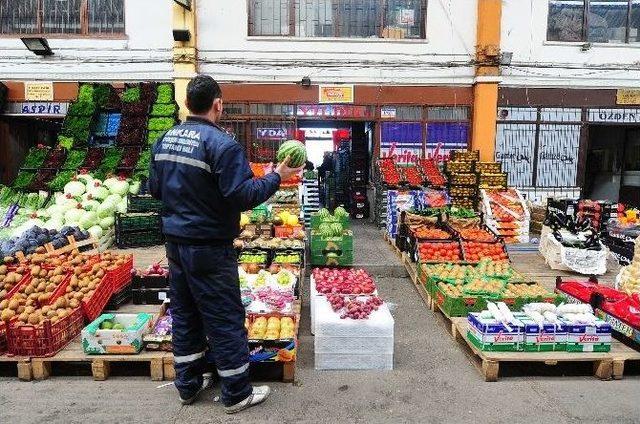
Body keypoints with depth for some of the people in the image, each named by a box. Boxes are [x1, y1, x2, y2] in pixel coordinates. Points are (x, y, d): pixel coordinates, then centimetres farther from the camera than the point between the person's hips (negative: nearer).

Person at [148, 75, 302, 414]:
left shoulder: (165, 140, 6)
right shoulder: (221, 144, -18)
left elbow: (154, 188, 14)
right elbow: (243, 196, -22)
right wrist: (276, 177, -11)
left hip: (175, 242, 8)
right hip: (209, 248, -8)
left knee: (184, 313, 18)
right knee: (225, 319, 4)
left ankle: (187, 385, 33)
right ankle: (237, 394, 18)